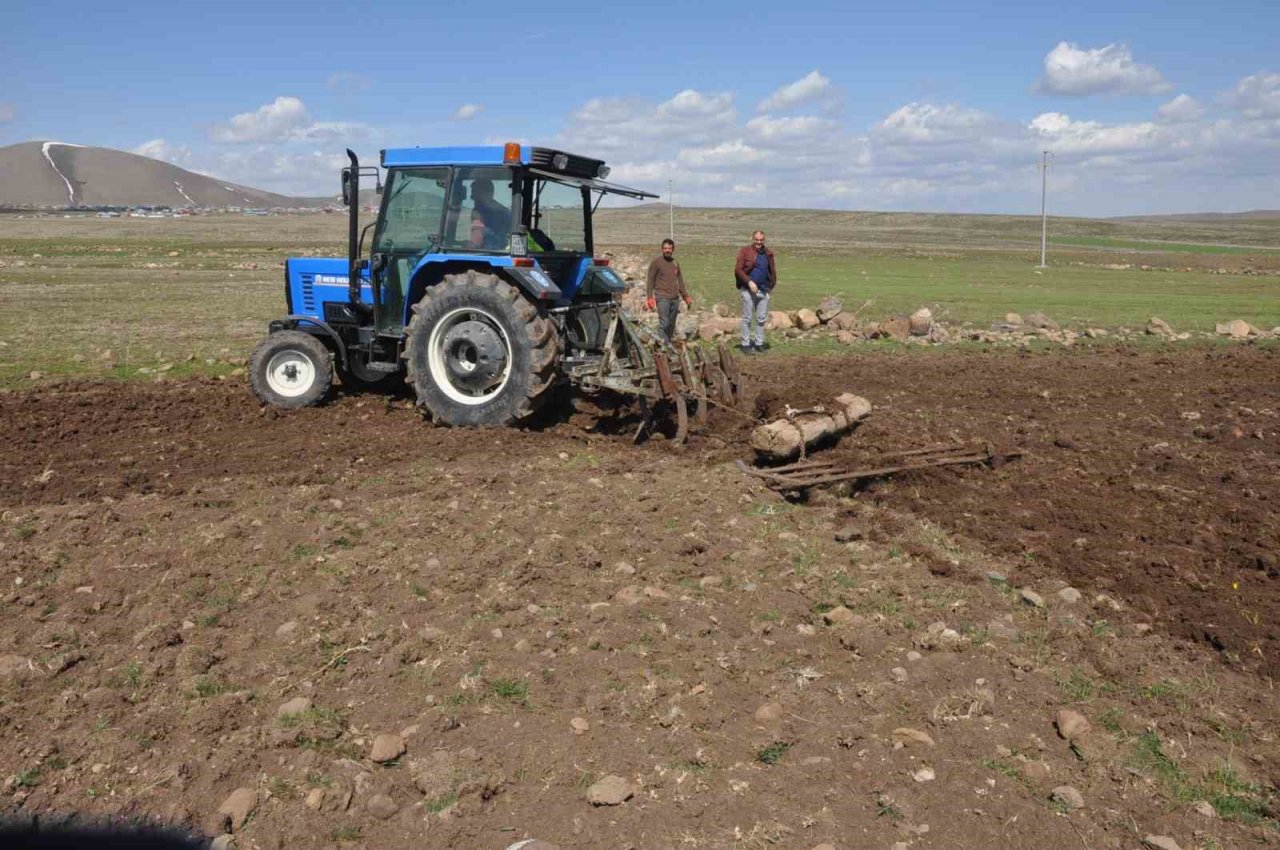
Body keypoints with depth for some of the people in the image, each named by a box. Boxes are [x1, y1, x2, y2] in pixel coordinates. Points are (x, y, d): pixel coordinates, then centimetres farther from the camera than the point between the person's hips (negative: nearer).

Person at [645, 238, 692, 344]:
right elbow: (650, 280, -3)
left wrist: (686, 296, 19)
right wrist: (649, 297, -12)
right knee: (664, 323, -15)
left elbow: (680, 281, 23)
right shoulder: (656, 262, 0)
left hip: (675, 298, 6)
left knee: (671, 325, 6)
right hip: (662, 298, -6)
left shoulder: (676, 264, 16)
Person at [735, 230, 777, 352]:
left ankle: (759, 343, 20)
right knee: (747, 318, 1)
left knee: (761, 318, 10)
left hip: (764, 290, 5)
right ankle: (745, 344, 8)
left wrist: (772, 285, 9)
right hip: (748, 290, -5)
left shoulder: (768, 253, 9)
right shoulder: (745, 251, -5)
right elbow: (738, 269, -11)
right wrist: (749, 282, -19)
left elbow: (772, 270, 19)